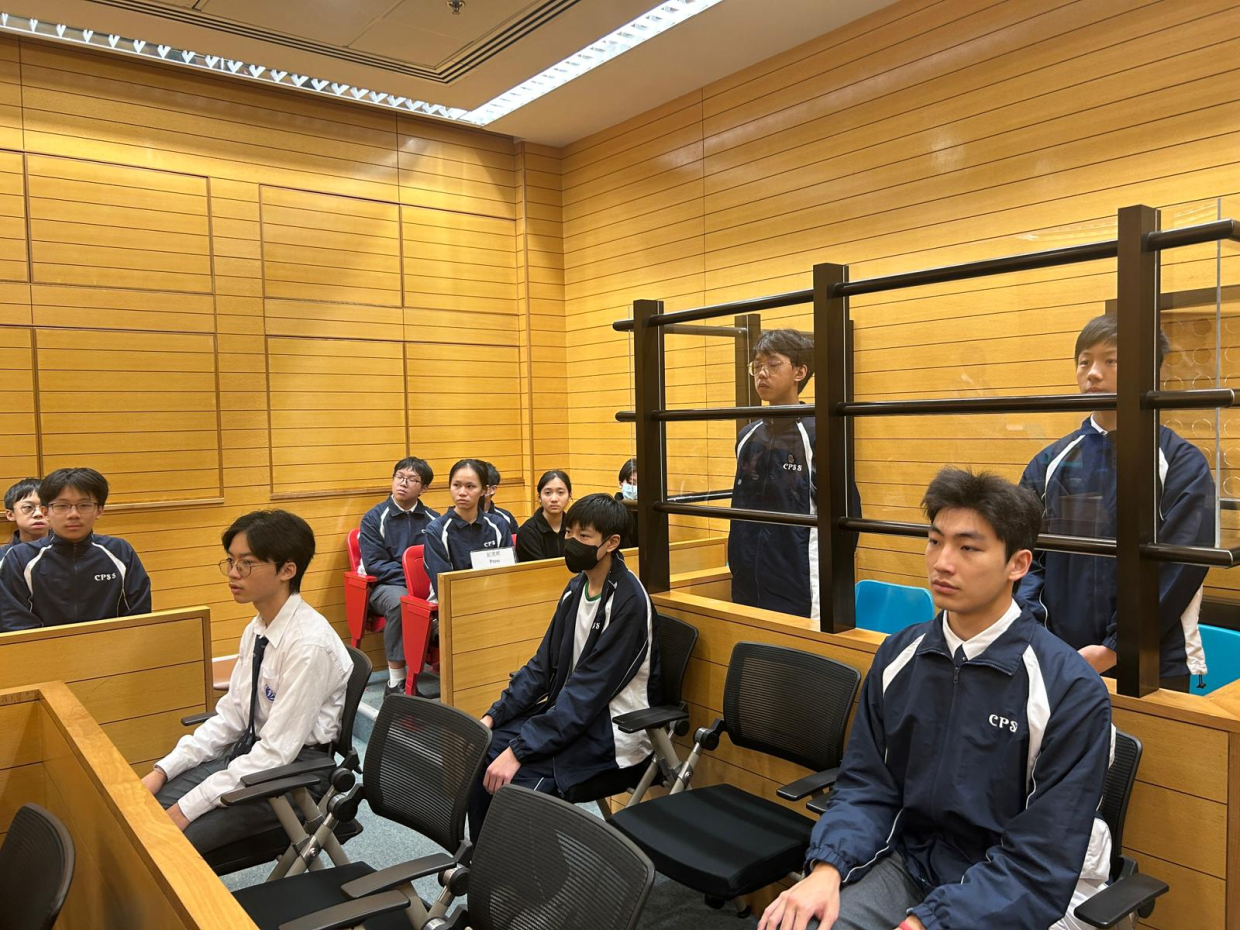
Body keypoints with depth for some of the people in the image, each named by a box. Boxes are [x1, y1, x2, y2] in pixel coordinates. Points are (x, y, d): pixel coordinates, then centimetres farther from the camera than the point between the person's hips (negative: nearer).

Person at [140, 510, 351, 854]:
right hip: (252, 753, 8)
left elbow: (277, 751, -23)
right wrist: (163, 770, -1)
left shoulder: (309, 644, -24)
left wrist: (188, 807, -20)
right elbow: (230, 717, 9)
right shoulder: (257, 629, 3)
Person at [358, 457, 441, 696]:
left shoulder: (433, 519, 10)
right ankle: (396, 681, -28)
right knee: (400, 601, -37)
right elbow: (374, 564, -6)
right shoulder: (374, 518, 2)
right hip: (388, 585, -2)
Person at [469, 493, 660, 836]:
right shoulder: (577, 587, 6)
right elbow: (543, 664, 9)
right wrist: (492, 717, -2)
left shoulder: (628, 602, -19)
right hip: (569, 710, 8)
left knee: (517, 780, -24)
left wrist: (518, 751, -23)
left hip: (614, 729, -8)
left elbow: (588, 691, -22)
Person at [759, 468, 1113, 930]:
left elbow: (1041, 862, -16)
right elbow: (866, 785, 3)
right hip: (909, 862, 3)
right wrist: (827, 868, -15)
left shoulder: (1071, 690, -16)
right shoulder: (897, 656, -1)